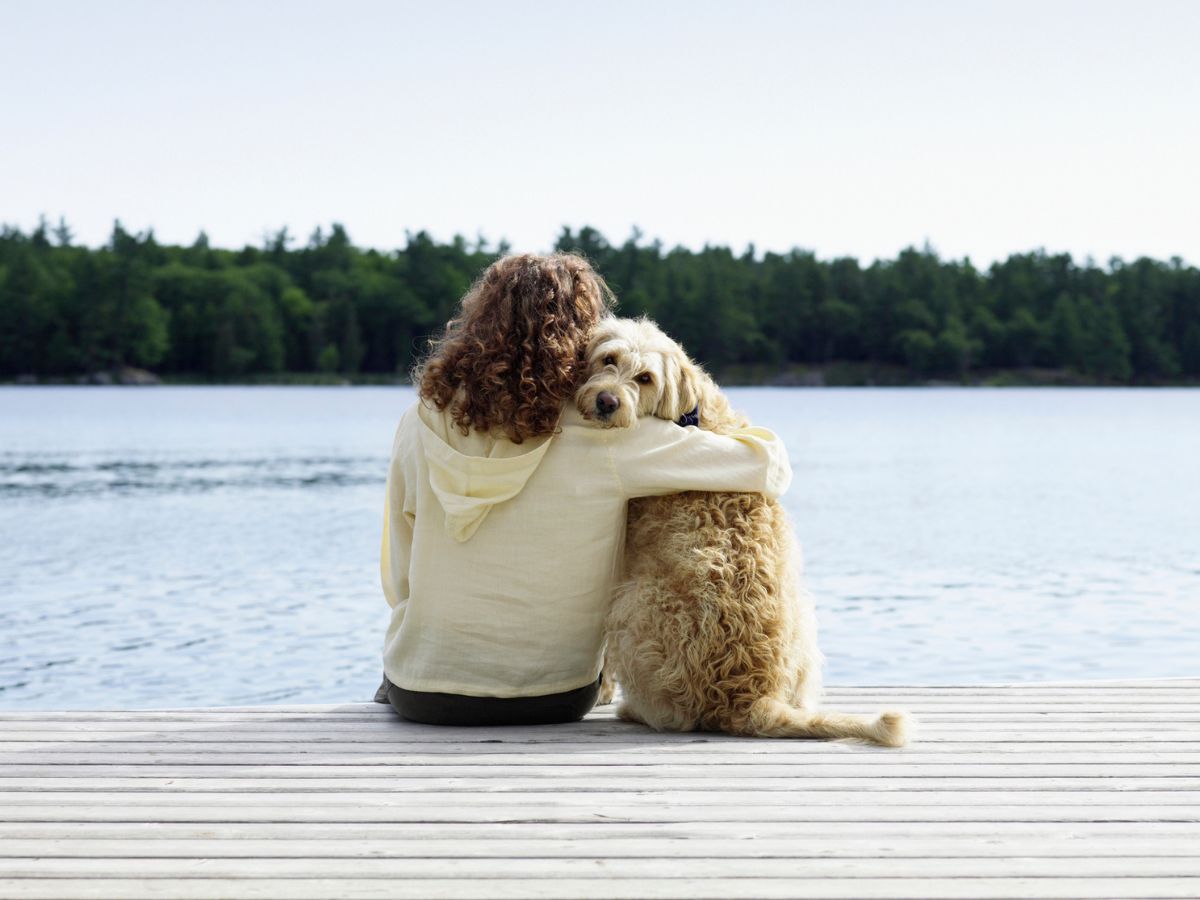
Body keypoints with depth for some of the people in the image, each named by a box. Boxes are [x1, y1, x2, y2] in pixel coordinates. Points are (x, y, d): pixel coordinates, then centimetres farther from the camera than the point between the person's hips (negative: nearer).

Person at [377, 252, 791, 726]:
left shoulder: (421, 425, -9)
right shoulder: (605, 439, -17)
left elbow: (399, 582, 0)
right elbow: (768, 465, -12)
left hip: (419, 698, 1)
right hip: (551, 701, -1)